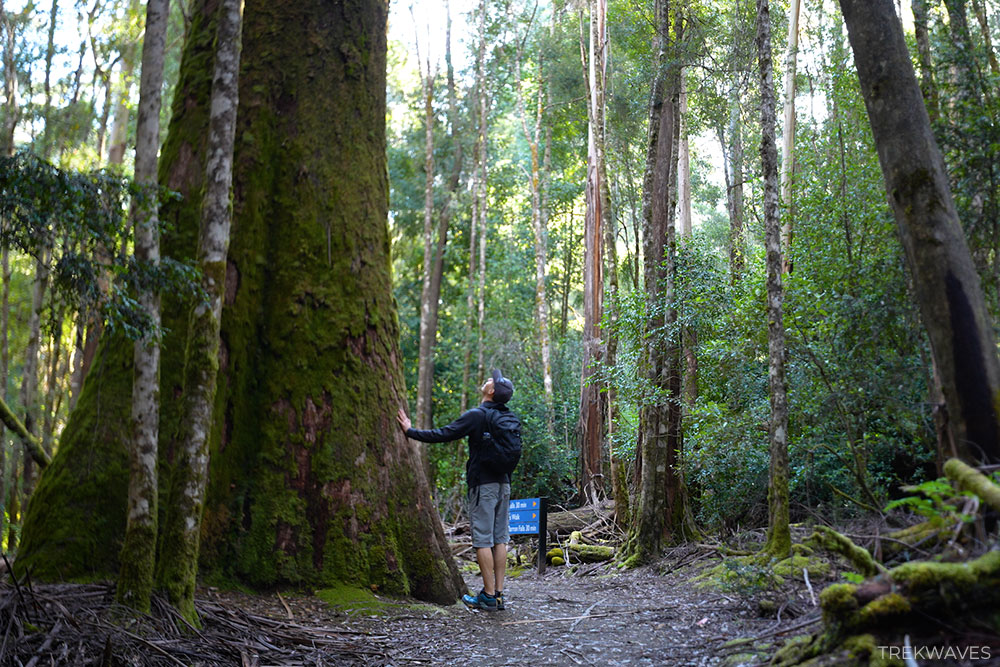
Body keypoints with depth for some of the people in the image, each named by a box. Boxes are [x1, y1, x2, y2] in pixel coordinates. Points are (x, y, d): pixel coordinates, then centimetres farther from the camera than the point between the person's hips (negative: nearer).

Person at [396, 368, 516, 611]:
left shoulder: (476, 415, -12)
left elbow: (443, 434, -12)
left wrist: (411, 431, -2)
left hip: (483, 484, -7)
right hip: (503, 483, 7)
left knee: (483, 540, -3)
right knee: (500, 539, 8)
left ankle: (489, 596, -1)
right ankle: (498, 594, 11)